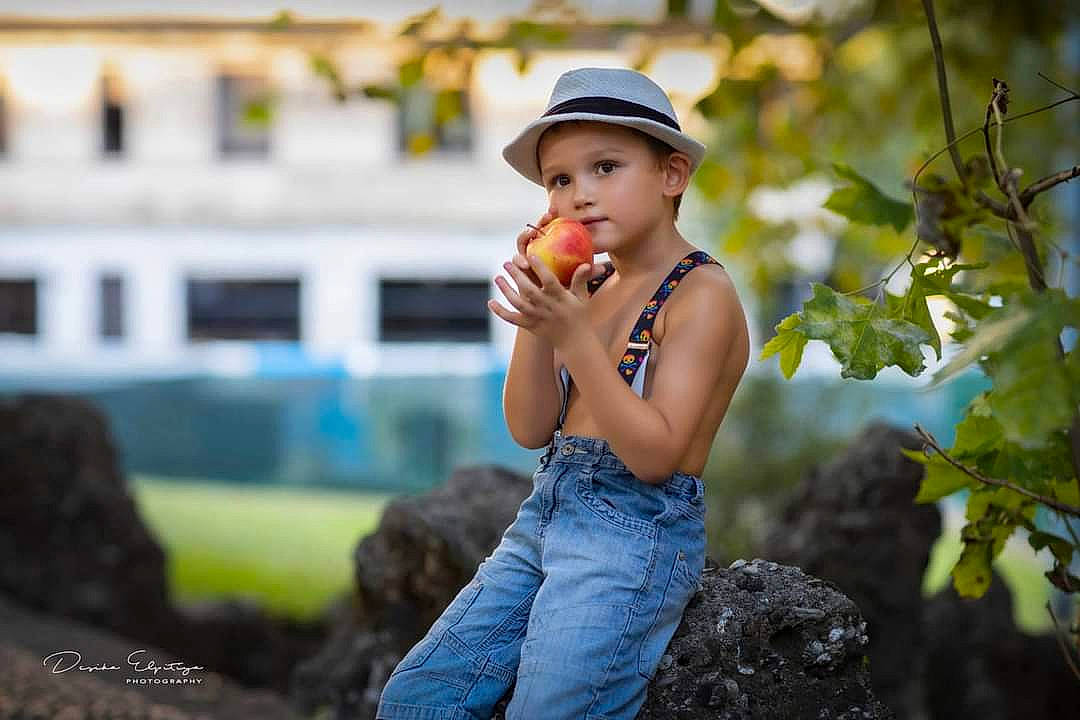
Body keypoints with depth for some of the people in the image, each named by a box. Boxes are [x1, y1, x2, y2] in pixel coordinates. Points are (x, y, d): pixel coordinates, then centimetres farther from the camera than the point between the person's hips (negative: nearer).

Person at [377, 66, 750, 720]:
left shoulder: (702, 292, -11)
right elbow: (530, 429, 8)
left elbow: (655, 455, -18)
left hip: (637, 530, -8)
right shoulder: (591, 286, 11)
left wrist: (573, 335, -25)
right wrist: (536, 322, -7)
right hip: (546, 517, 8)